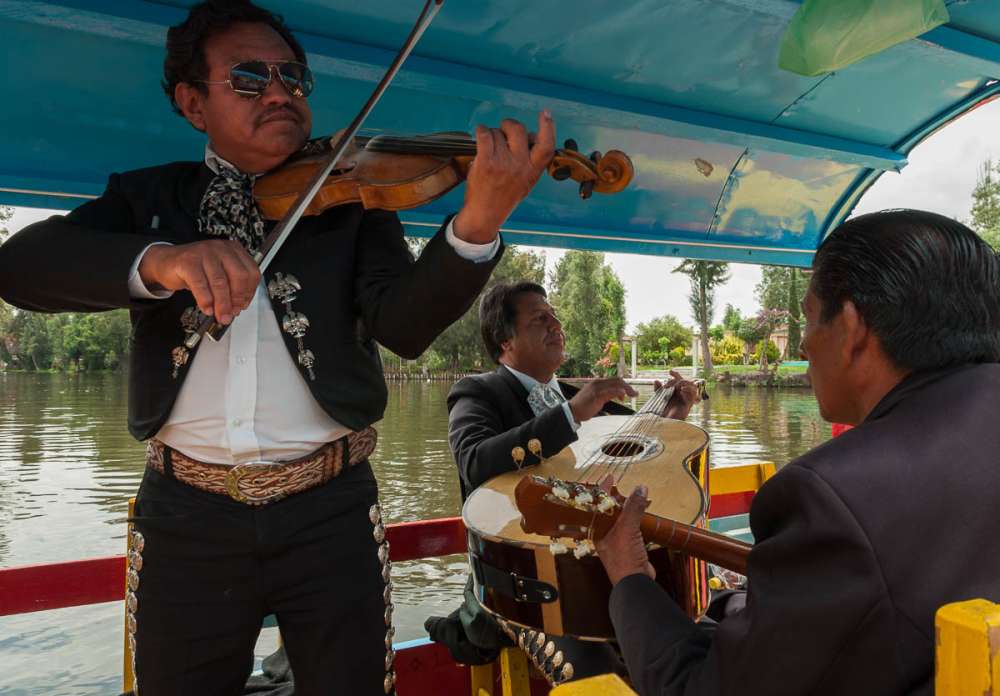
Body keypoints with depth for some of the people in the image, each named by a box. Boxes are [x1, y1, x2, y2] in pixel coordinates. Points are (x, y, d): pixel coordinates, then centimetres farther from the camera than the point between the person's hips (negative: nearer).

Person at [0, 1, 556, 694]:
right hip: (187, 515, 1)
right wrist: (158, 261, -28)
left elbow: (404, 325, -12)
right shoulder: (149, 196, 8)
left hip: (331, 510, 0)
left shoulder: (352, 200, 4)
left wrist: (477, 223, -31)